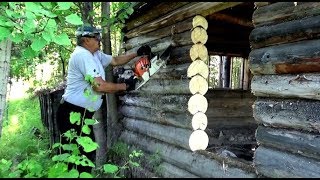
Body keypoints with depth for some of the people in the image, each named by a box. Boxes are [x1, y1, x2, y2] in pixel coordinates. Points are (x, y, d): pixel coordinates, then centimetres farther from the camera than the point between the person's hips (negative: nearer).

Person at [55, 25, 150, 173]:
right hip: (73, 113, -10)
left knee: (88, 153, 15)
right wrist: (125, 86, -13)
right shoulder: (82, 55, -19)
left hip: (83, 114, 10)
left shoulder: (95, 54, 10)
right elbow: (99, 86, -27)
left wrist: (137, 53, 14)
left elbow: (115, 61, 23)